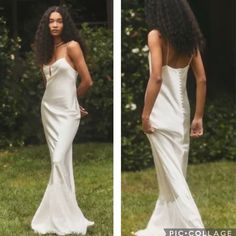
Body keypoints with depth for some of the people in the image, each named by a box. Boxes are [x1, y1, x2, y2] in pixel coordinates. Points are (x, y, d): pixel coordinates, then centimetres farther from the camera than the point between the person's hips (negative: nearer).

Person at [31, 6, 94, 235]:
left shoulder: (72, 46, -8)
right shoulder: (46, 49, 10)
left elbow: (87, 81, -8)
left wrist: (71, 98, 8)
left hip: (67, 111, -6)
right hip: (48, 109, 6)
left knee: (59, 161, -14)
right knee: (59, 161, 8)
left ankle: (58, 216, -9)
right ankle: (64, 212, 13)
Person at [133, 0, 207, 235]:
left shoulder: (156, 35, -11)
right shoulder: (189, 36, 7)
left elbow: (156, 77, -21)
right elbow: (201, 79, 6)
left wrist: (145, 114, -14)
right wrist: (198, 117, 10)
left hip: (162, 115, -7)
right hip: (181, 114, 7)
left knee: (172, 177, -2)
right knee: (172, 175, 14)